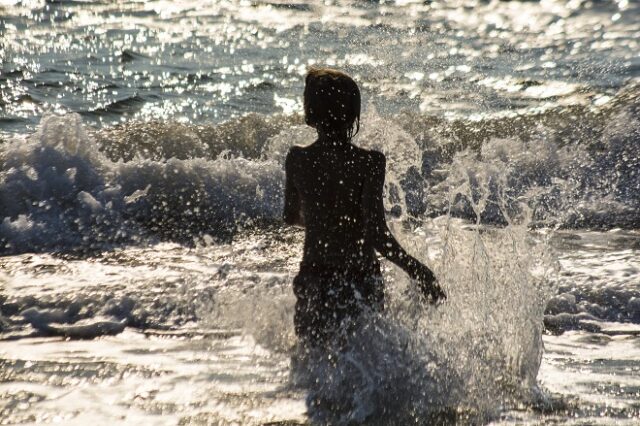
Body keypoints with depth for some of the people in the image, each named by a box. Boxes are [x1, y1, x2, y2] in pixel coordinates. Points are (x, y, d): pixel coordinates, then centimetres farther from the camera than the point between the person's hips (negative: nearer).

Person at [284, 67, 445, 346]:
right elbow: (377, 235, -21)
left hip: (312, 279, 3)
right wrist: (419, 271, -11)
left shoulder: (296, 160, -2)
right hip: (360, 281, -3)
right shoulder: (368, 163, -14)